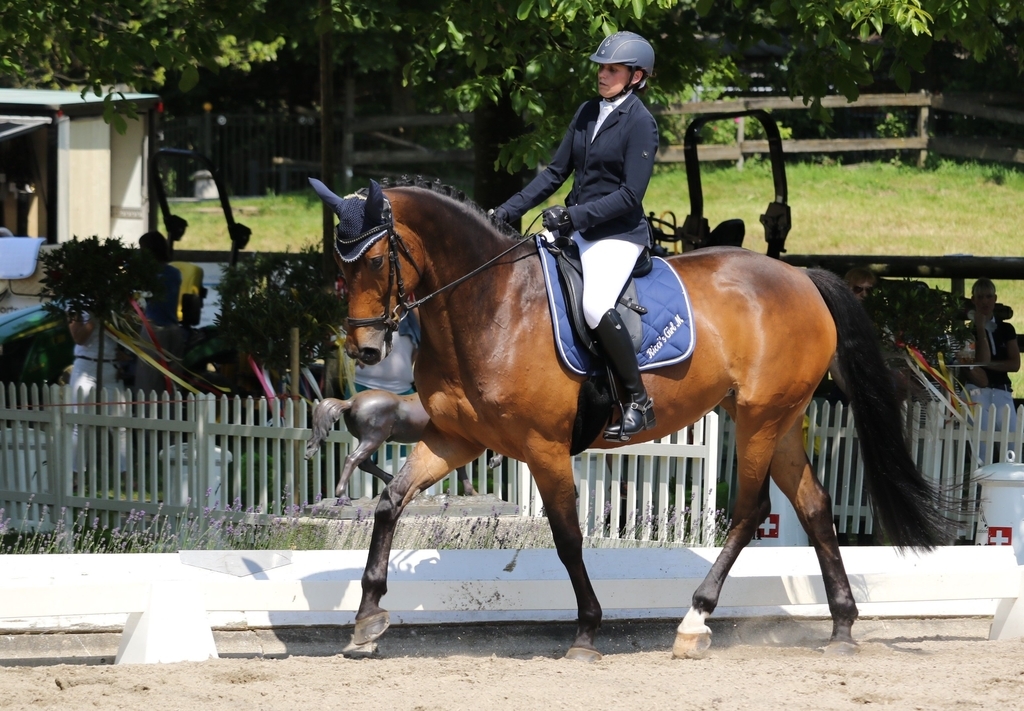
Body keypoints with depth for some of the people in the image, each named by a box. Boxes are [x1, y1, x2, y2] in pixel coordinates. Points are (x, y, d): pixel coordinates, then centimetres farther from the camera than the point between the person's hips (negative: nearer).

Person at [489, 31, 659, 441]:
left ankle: (638, 402, -17)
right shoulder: (587, 113, 11)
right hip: (576, 230, 8)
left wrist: (574, 216, -24)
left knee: (595, 306, -30)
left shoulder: (640, 124, -11)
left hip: (618, 234, -8)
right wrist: (510, 210, 7)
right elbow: (556, 173, 16)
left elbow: (630, 195, -17)